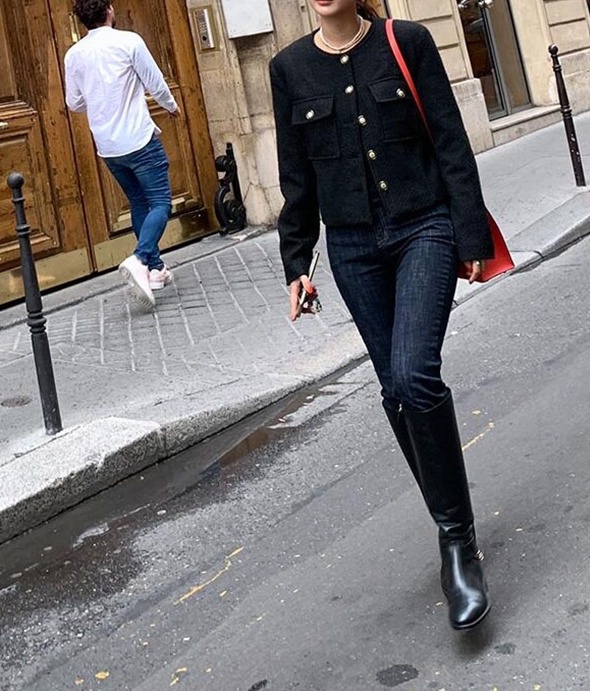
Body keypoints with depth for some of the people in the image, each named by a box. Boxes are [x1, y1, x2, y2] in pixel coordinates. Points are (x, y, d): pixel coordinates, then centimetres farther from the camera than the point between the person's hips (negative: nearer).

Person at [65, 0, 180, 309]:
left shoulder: (73, 54, 4)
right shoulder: (128, 41, -9)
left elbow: (74, 103, 12)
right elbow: (156, 84, -4)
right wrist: (171, 105, 16)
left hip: (107, 146, 6)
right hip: (139, 140, -5)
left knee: (139, 203, 18)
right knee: (160, 203, -4)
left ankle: (155, 268, 21)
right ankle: (139, 259, -26)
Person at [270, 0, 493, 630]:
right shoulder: (289, 68, 5)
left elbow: (452, 145, -2)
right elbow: (295, 175, 10)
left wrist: (472, 238, -6)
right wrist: (296, 263, 8)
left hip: (424, 227, -3)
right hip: (354, 247, 3)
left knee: (414, 375, -21)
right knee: (398, 390, 6)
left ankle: (457, 540, -6)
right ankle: (455, 531, 23)